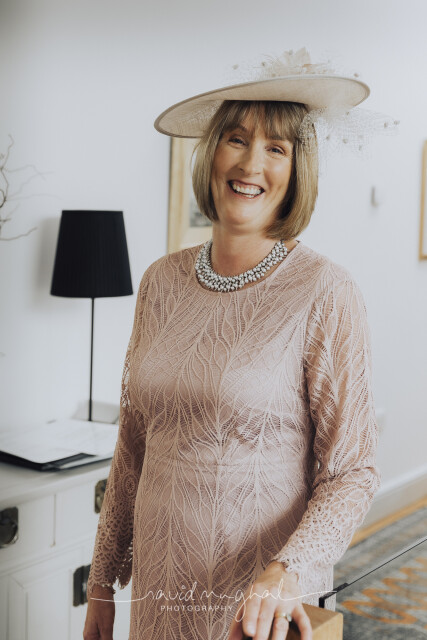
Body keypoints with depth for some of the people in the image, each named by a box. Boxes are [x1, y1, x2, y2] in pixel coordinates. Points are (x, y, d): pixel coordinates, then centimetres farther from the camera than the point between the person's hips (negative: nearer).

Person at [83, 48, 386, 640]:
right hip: (159, 586, 4)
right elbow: (133, 448, 7)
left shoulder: (325, 292, -13)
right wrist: (101, 583, 10)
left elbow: (352, 471, -11)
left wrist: (287, 572, -27)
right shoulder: (162, 281, 1)